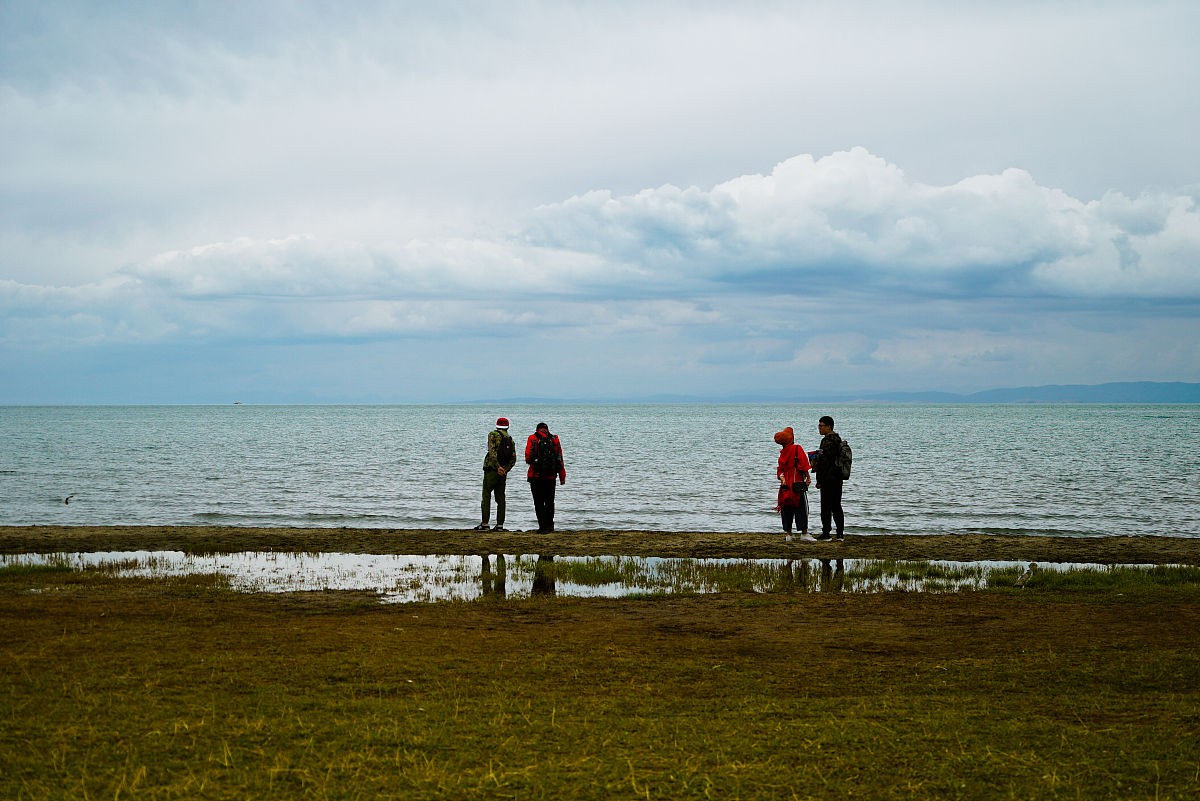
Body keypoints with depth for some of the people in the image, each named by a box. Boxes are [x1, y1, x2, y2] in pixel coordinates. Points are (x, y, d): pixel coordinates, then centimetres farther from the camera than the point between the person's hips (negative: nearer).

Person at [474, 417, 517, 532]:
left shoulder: (493, 435, -3)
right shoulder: (510, 439, 13)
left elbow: (492, 451, -18)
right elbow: (513, 459, 5)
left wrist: (498, 466, -25)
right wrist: (505, 469, -2)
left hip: (492, 470, -5)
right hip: (503, 472, 5)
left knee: (486, 496, -2)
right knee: (500, 497, 8)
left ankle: (484, 524, -8)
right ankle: (500, 524, 5)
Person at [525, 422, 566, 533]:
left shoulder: (532, 438, 0)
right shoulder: (554, 439, 7)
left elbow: (528, 457, -8)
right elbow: (560, 459, 3)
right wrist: (562, 477, 7)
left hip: (536, 475, -2)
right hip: (551, 476, 3)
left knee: (539, 502, 2)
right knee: (549, 501, 17)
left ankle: (543, 526, -3)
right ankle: (550, 525, 22)